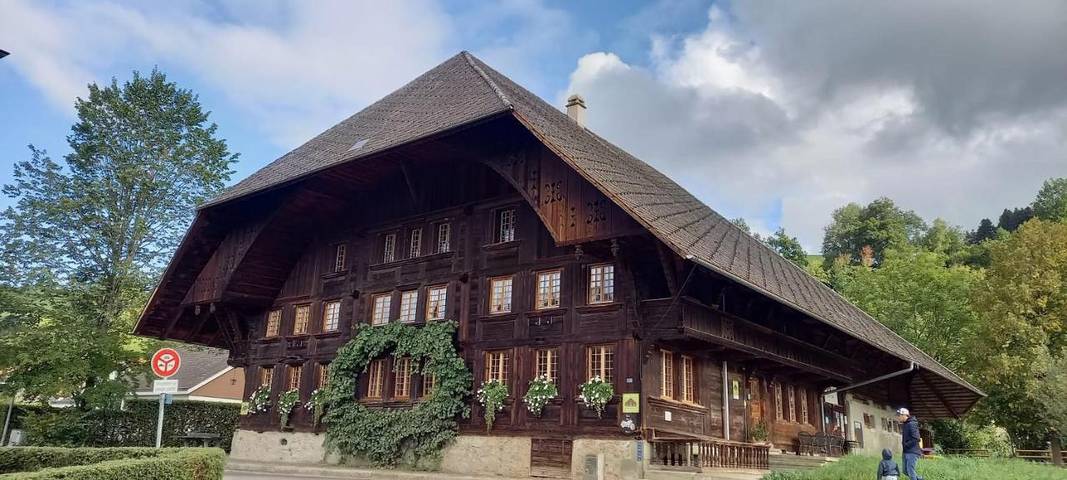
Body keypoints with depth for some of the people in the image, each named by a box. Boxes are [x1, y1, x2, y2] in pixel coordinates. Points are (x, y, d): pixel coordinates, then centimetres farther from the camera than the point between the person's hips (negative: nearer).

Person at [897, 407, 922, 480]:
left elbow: (916, 438, -22)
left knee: (910, 471, -9)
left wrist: (906, 445, -15)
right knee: (905, 471, 12)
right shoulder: (904, 424, 13)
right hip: (906, 451, 9)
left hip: (913, 452, -9)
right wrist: (903, 444, 8)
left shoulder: (912, 424, -16)